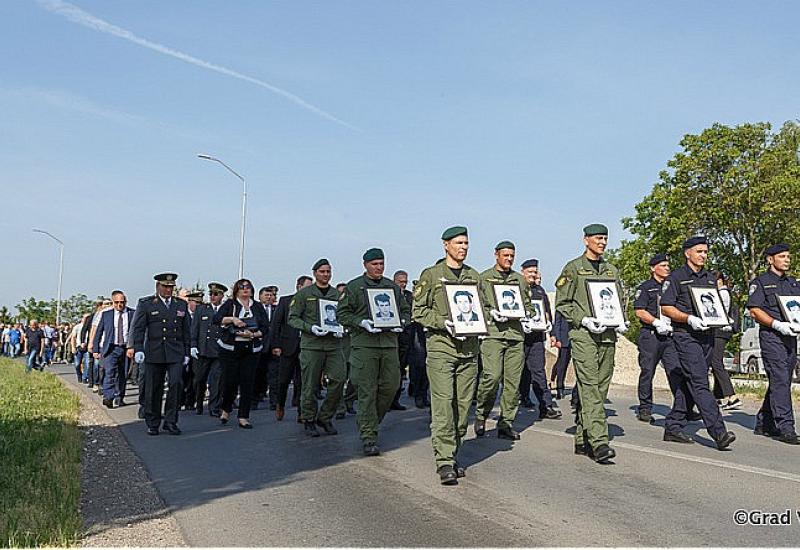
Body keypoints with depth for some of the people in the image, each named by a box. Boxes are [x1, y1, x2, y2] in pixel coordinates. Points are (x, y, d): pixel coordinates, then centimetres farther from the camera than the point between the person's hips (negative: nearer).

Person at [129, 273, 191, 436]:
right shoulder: (145, 303, 5)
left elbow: (186, 331, 16)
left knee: (176, 384, -12)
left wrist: (186, 352, 12)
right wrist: (136, 348, -12)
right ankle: (152, 424, 17)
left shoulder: (181, 305, 14)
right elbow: (138, 328, -1)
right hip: (154, 353, -2)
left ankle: (170, 422, -1)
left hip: (176, 354, 2)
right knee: (153, 389, 4)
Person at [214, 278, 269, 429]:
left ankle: (243, 417, 6)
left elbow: (265, 327, 5)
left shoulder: (257, 307, 11)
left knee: (247, 382, -1)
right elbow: (216, 318, -8)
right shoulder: (229, 304, 4)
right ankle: (226, 409, 25)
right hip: (230, 349, -2)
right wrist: (232, 319, -22)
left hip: (251, 350, 2)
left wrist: (253, 334, -12)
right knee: (229, 381, -2)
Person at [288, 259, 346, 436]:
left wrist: (341, 329, -4)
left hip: (334, 344, 3)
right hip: (311, 345, -3)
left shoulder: (338, 294, 13)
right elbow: (292, 318, 0)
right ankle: (309, 421, 18)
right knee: (310, 385, 1)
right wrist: (310, 328, -14)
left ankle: (325, 417, 9)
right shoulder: (304, 294, 4)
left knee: (339, 380, -8)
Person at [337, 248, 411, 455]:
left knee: (391, 386, 5)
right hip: (364, 344, -4)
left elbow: (405, 310, 22)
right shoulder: (353, 287, 4)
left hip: (390, 343, 5)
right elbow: (343, 313, 1)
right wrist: (362, 323, -15)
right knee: (367, 391, -5)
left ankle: (368, 420, 28)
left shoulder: (393, 287, 17)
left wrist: (401, 322, 1)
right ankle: (369, 437, -1)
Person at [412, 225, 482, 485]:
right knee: (443, 404, -11)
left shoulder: (474, 276, 17)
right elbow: (418, 311, -1)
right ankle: (444, 462, -8)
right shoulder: (431, 275, 3)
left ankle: (452, 456, 18)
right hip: (441, 347, -5)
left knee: (463, 405, 6)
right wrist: (444, 323, -14)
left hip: (469, 349, 5)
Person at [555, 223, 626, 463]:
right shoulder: (573, 268, 2)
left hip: (608, 336, 6)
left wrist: (620, 322, 5)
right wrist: (584, 320, -14)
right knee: (589, 386, -14)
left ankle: (582, 439, 16)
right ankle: (599, 442, -19)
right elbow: (562, 303, -2)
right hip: (583, 335, -6)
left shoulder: (612, 270, 19)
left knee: (600, 388, 6)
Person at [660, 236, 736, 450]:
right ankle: (718, 432, -18)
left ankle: (673, 426, 17)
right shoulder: (675, 277, -2)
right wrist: (689, 319, -20)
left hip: (707, 335, 7)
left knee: (689, 383, 9)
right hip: (685, 336, -7)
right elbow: (666, 307, -7)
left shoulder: (710, 278, 19)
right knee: (700, 383, -13)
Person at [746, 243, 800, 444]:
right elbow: (754, 310, -8)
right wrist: (777, 324, -19)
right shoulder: (760, 282, 0)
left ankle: (764, 423, 19)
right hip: (770, 335, -7)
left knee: (782, 381, 9)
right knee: (780, 380, -14)